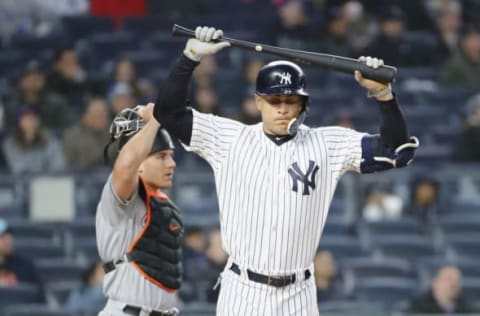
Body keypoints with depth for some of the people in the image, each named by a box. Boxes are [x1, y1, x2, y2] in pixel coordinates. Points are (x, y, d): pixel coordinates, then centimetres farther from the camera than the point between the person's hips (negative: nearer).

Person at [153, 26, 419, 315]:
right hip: (241, 292, 0)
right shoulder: (231, 139, 2)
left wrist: (383, 93, -17)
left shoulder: (327, 145, 1)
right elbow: (169, 112, 0)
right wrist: (191, 57, -10)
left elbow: (398, 150, -4)